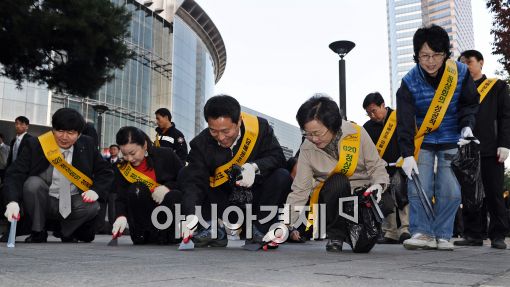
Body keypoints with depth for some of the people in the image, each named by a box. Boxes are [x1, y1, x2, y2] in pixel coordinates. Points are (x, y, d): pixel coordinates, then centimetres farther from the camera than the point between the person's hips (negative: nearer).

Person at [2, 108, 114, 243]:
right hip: (44, 203, -1)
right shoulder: (36, 145, -12)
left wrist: (96, 191, -17)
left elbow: (106, 172, 3)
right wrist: (13, 201, -36)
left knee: (92, 206, -28)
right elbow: (15, 174, -17)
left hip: (73, 204, 1)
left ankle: (64, 231, 6)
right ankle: (38, 233, -8)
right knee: (33, 183, -28)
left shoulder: (87, 145, -5)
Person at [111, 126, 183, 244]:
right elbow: (121, 198, -4)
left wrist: (167, 187, -22)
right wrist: (121, 216, -24)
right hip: (145, 214, 1)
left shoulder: (166, 155, -10)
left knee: (174, 195, -33)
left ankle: (166, 235, -8)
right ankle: (143, 234, -11)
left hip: (172, 209, -1)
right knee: (134, 190, -26)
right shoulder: (122, 169, -3)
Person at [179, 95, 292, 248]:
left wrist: (255, 167, -37)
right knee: (186, 174, -16)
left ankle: (259, 230, -12)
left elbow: (277, 156, -17)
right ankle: (214, 228, -10)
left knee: (282, 176, -27)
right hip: (223, 203, 1)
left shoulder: (259, 127, -15)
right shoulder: (201, 144, -15)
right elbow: (194, 182, -23)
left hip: (256, 199, -1)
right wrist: (192, 217, -39)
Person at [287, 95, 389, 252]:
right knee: (338, 180, -34)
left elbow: (376, 166, -3)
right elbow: (299, 190, -9)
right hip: (329, 200, 0)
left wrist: (379, 185, -24)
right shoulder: (307, 148, -11)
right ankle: (336, 233, -13)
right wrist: (288, 224, -16)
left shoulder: (357, 133, -13)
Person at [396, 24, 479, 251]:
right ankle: (422, 233, -1)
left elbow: (470, 103, 2)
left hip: (452, 142, 1)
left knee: (450, 191, -5)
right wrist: (407, 154, -26)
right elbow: (404, 121, -19)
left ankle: (442, 236, 6)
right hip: (422, 141, 0)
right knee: (419, 188, -10)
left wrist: (467, 125, -18)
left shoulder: (460, 73, -12)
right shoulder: (410, 82, -16)